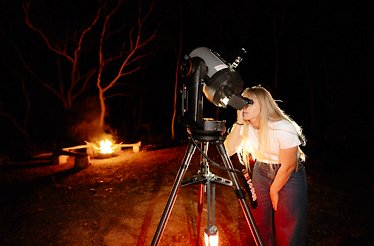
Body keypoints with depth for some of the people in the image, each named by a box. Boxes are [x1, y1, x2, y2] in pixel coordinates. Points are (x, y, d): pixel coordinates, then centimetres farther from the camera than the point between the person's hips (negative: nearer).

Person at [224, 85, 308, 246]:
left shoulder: (284, 129, -28)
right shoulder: (245, 126, -13)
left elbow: (288, 166, -19)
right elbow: (228, 151, -23)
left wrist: (274, 190, -7)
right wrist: (239, 122, -29)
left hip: (290, 175, -4)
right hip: (261, 171, 5)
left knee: (287, 227, 3)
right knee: (260, 220, 13)